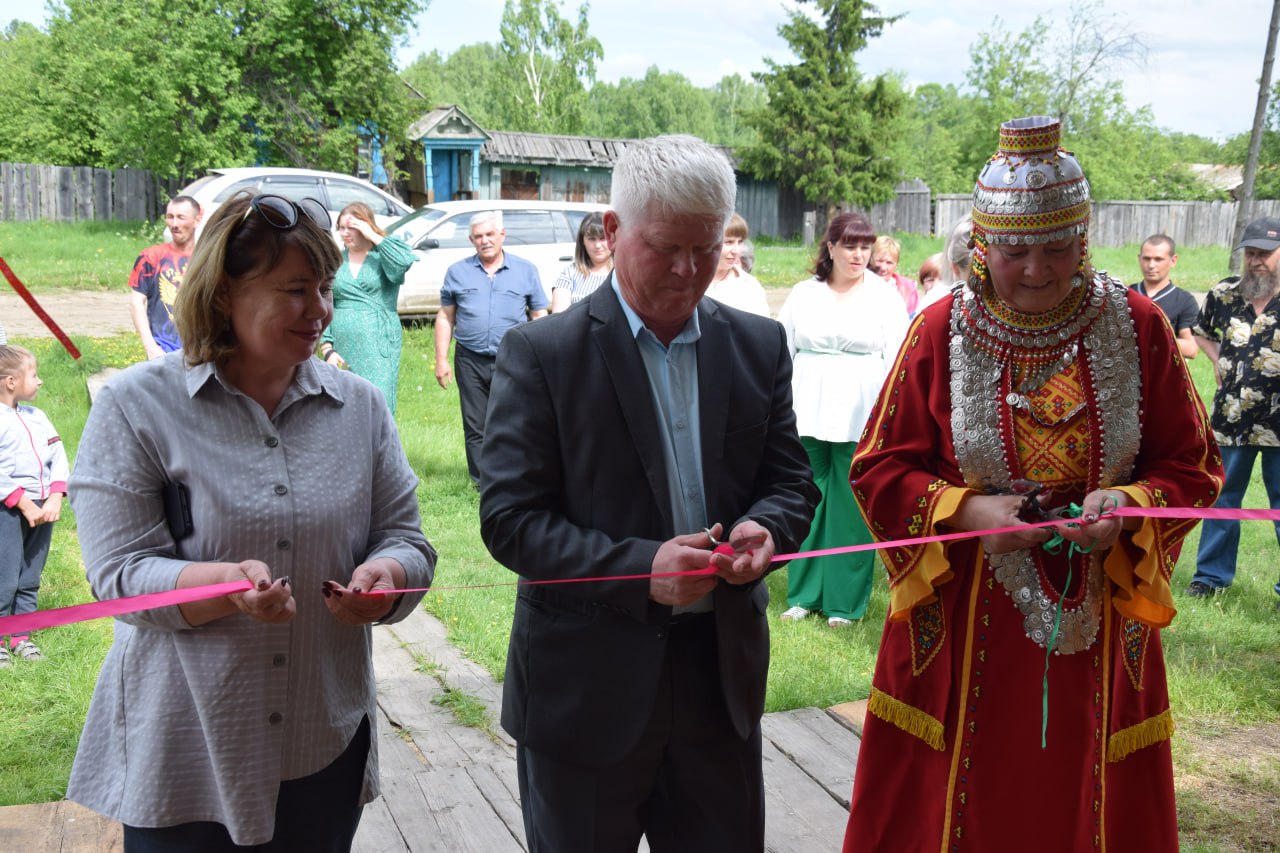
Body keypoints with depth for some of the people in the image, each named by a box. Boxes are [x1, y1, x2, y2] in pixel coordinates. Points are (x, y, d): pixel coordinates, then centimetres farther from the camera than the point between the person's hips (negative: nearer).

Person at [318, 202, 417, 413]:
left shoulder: (382, 257, 4)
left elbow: (404, 261, -21)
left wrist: (374, 237, -11)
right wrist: (327, 348, 1)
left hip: (378, 349, -3)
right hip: (342, 351, 4)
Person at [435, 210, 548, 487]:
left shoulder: (526, 271, 7)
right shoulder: (457, 272, 9)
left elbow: (539, 316, 8)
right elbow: (445, 317, 11)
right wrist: (441, 359, 5)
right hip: (470, 361, 2)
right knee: (475, 427, 5)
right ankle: (483, 483, 12)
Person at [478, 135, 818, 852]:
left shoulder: (759, 346, 4)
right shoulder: (542, 353, -9)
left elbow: (791, 481, 7)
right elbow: (509, 517, -13)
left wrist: (764, 527, -17)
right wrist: (638, 567, -25)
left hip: (723, 676, 4)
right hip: (586, 686, -3)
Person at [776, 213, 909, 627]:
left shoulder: (884, 295, 5)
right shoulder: (803, 294, 10)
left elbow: (897, 359, 2)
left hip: (860, 420, -2)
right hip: (807, 417, 2)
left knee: (850, 509, 1)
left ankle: (844, 601, 13)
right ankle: (804, 593, 18)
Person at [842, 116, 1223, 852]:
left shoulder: (1137, 326, -3)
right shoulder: (943, 330, -6)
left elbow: (1193, 466, 3)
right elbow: (879, 469, -1)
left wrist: (1131, 506, -17)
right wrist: (963, 511, -17)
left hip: (1098, 632, 1)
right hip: (964, 630, -1)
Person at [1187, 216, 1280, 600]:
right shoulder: (1224, 294, 2)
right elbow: (1201, 331, 22)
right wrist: (1218, 361, 7)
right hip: (1231, 419, 3)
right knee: (1222, 498, 15)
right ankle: (1211, 575, 28)